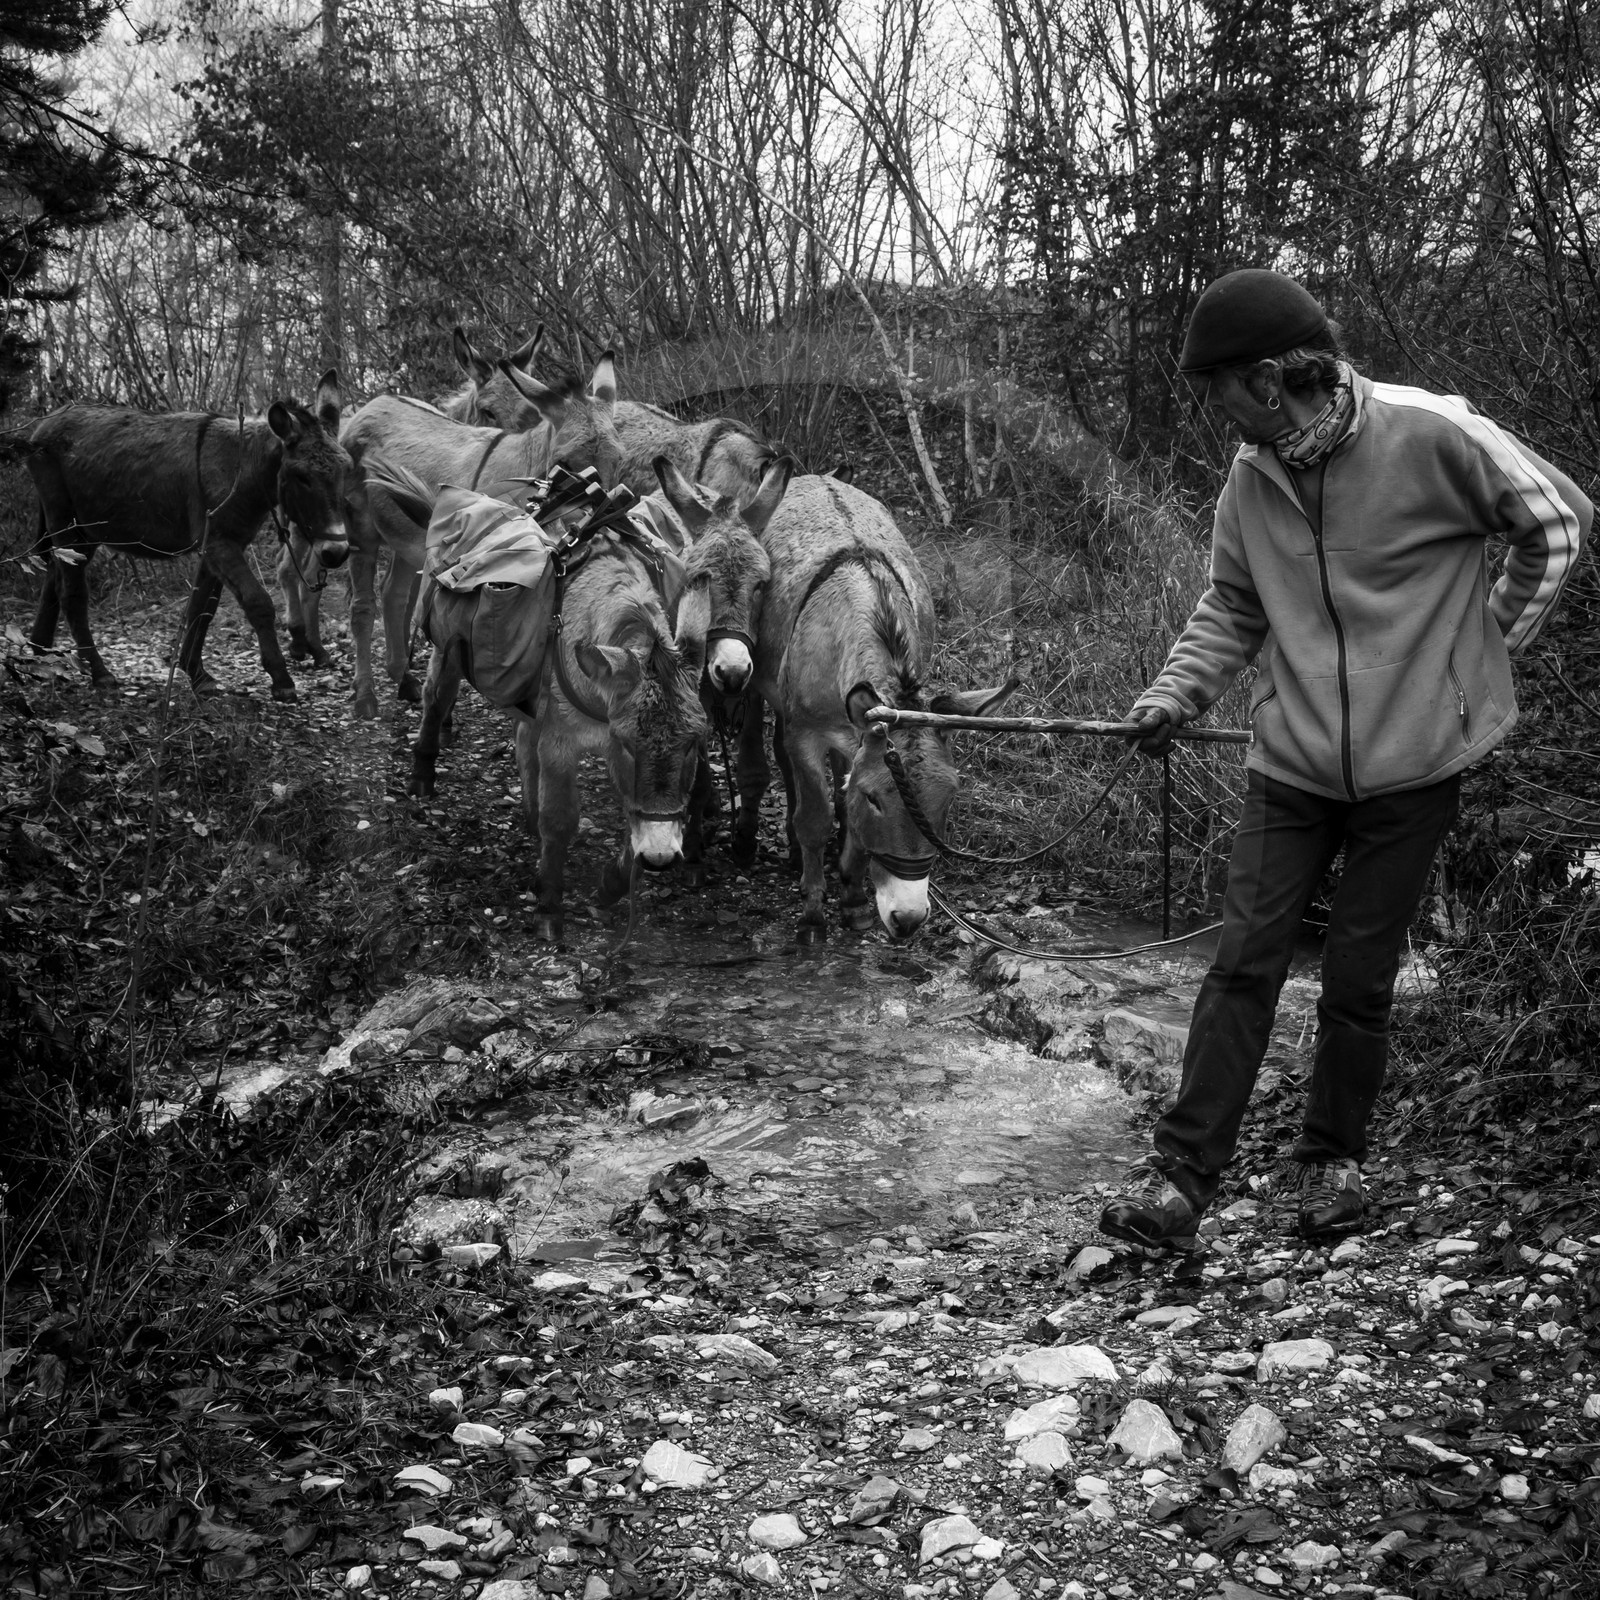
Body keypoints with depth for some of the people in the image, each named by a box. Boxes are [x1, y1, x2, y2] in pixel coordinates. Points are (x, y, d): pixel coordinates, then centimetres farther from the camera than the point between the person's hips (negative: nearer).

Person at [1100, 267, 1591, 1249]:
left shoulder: (1432, 437, -15)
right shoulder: (1253, 477, 0)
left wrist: (1492, 644, 0)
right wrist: (1176, 693, -1)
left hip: (1415, 763, -3)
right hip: (1292, 764, 4)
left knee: (1362, 976, 5)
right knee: (1244, 963, 0)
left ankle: (1335, 1159, 26)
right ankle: (1183, 1175, 3)